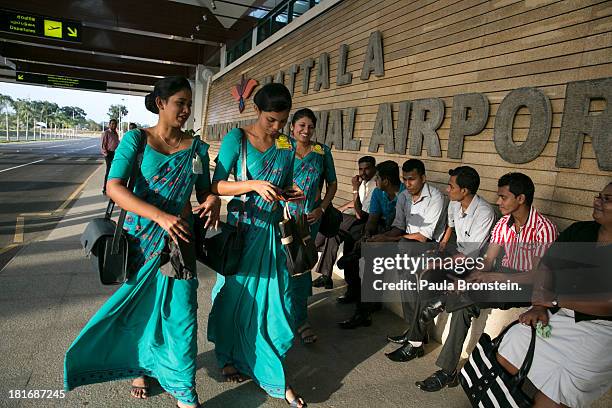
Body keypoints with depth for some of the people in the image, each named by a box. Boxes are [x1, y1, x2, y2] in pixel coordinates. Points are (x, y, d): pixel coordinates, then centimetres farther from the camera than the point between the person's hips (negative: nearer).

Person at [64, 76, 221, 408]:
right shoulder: (137, 139, -5)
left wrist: (213, 199, -17)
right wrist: (161, 216, -29)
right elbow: (114, 187, -17)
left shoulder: (196, 147, 3)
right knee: (139, 305, 14)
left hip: (178, 238, 1)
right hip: (141, 236, -1)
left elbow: (204, 190, 9)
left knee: (181, 311, 0)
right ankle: (143, 367, 41)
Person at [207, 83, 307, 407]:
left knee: (275, 299, 4)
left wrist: (291, 193, -7)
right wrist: (254, 185, -26)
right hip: (241, 229, -3)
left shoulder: (287, 146, 6)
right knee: (235, 294, 9)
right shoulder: (236, 138, -7)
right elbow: (217, 185, -12)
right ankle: (229, 358, 34)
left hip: (271, 231, 4)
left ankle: (273, 375, 18)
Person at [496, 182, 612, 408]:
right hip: (555, 315, 5)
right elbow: (546, 267, 5)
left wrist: (555, 299, -19)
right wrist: (538, 307, -6)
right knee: (504, 359, -1)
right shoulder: (579, 231, 6)